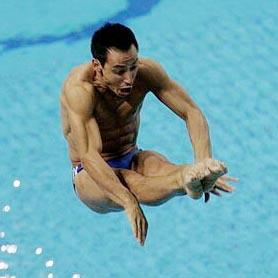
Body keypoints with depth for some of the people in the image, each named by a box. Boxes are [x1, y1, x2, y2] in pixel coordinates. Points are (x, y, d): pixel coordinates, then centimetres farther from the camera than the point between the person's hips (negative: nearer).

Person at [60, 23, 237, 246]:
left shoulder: (146, 72, -13)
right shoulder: (80, 89, -28)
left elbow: (192, 113, -16)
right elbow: (89, 155, -38)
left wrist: (204, 161, -36)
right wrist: (129, 203, -51)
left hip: (132, 159, 5)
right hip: (92, 175, -4)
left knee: (158, 166, -33)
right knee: (137, 185, -38)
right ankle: (188, 178, -68)